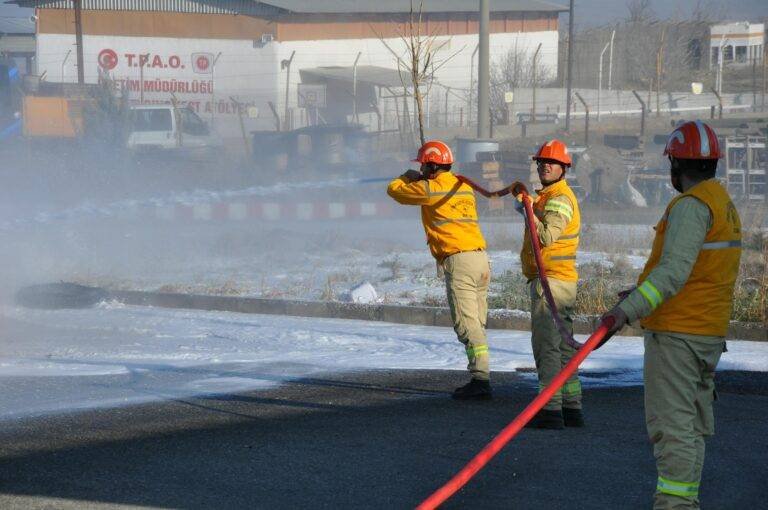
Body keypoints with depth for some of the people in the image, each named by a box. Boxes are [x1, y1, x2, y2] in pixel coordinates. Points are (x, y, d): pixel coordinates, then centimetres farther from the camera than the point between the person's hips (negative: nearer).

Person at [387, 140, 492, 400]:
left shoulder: (431, 189, -5)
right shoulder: (463, 186, 17)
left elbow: (394, 190, 8)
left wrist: (409, 177, 27)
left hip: (459, 261, -8)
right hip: (481, 259, 8)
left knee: (466, 324, -10)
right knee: (476, 324, 11)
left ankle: (480, 379, -17)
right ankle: (481, 378, 10)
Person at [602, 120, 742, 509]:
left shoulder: (691, 204, -15)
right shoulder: (725, 204, 16)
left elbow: (674, 270, -27)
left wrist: (629, 310, -35)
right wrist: (641, 293, 31)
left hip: (676, 332, -10)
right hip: (709, 332, 10)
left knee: (671, 425, -13)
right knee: (693, 425, 15)